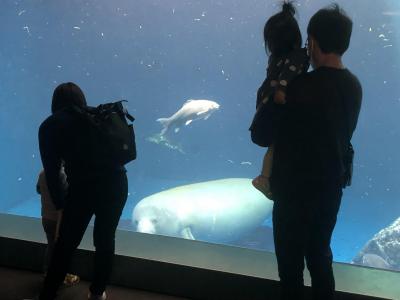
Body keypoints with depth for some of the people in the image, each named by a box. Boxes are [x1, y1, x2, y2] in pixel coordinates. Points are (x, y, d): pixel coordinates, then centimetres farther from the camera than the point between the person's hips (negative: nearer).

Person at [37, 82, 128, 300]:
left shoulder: (50, 125, 11)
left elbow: (51, 170, 7)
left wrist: (59, 203, 16)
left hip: (83, 187, -3)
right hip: (116, 182, 4)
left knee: (65, 244, 12)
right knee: (105, 240, 19)